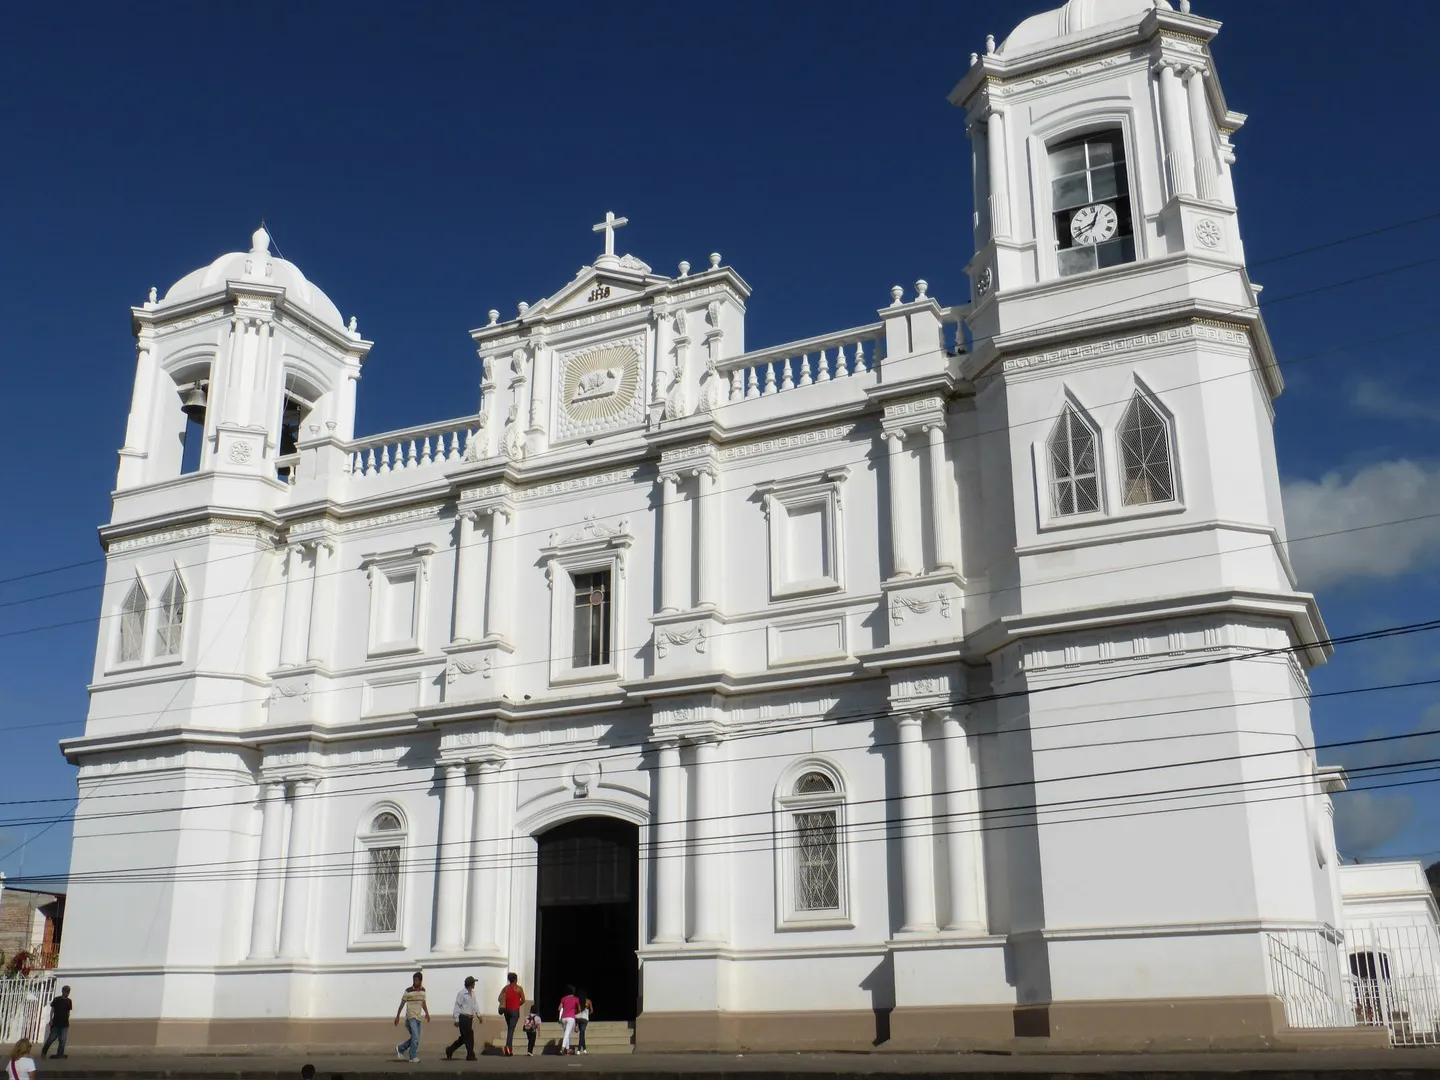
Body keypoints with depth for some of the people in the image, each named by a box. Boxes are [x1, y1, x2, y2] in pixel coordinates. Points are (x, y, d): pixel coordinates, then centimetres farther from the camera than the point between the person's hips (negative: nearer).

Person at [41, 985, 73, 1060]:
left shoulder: (69, 1001, 7)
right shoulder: (57, 1000, -4)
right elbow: (52, 1010, -2)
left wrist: (68, 1021, 10)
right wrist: (51, 1019, -9)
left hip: (64, 1024, 3)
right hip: (56, 1023, -3)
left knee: (63, 1040, -3)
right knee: (51, 1038, 1)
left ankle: (60, 1054, 1)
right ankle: (43, 1052, 18)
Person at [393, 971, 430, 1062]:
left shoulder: (423, 990, 8)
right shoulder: (408, 991, -9)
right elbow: (402, 1004, -4)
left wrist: (427, 1013, 4)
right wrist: (397, 1016, -3)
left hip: (418, 1017, 6)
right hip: (411, 1017, -6)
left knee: (415, 1038, 10)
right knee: (415, 1037, -14)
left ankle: (400, 1049, 27)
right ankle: (413, 1057, -5)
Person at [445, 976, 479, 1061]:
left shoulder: (473, 993, 11)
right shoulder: (462, 993, -12)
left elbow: (475, 1004, 13)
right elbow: (457, 1006, -10)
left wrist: (478, 1014, 0)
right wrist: (456, 1020, -11)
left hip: (470, 1018, 8)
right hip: (463, 1017, -8)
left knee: (464, 1037, 12)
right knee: (469, 1035, -5)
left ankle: (449, 1050, 25)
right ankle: (470, 1055, 5)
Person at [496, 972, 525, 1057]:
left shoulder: (506, 988, 8)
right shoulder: (519, 988, -4)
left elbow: (500, 998, 1)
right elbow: (523, 1000, -5)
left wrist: (503, 1005, 10)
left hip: (506, 1010, 4)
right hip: (515, 1011, -4)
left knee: (509, 1028, 16)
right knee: (511, 1029, -7)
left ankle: (510, 1048, 19)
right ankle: (508, 1046, -23)